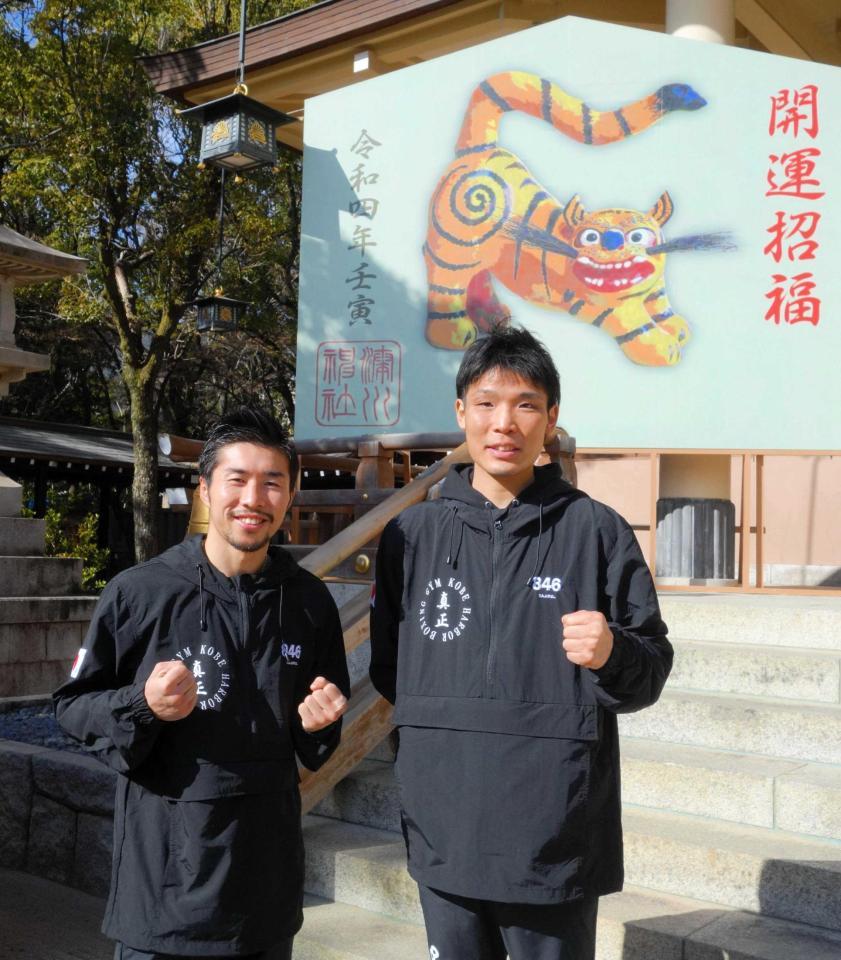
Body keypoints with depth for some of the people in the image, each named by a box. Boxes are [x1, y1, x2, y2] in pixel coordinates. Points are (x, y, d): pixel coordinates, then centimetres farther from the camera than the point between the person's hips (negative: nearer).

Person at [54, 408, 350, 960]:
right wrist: (142, 706, -20)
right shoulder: (139, 592, -10)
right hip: (164, 868, -3)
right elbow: (74, 706, -2)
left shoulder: (309, 600, 1)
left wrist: (321, 722, -7)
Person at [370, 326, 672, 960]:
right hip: (445, 836, 2)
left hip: (559, 842, -2)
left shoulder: (596, 531, -3)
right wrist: (435, 734, 2)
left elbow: (651, 672, -1)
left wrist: (612, 656, -18)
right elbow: (388, 667, 14)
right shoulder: (413, 534, 4)